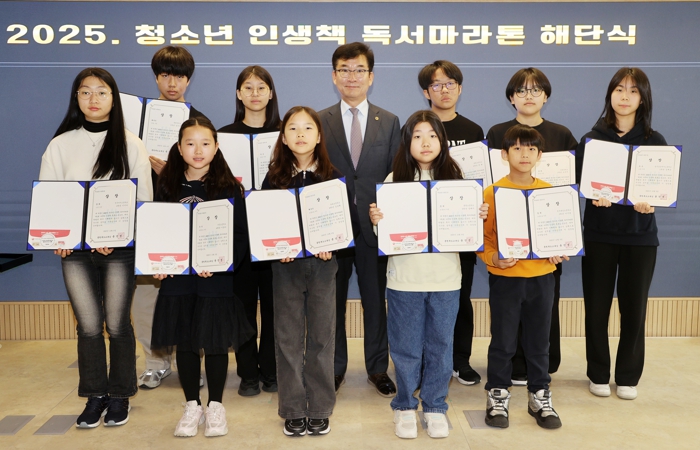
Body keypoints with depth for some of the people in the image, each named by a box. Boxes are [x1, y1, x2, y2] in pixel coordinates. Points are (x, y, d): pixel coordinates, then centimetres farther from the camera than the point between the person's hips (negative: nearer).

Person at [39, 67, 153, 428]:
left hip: (119, 249, -1)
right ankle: (95, 396, 20)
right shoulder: (61, 144, 9)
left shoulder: (130, 144, 4)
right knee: (89, 326, 4)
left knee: (117, 324, 3)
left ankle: (119, 396, 18)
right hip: (74, 249, 2)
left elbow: (143, 199, -1)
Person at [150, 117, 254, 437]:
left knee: (216, 341, 7)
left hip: (216, 279, -2)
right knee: (183, 341, 11)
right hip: (177, 278, 3)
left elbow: (240, 233, -7)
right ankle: (192, 405, 28)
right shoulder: (167, 185, 4)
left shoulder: (228, 186, -4)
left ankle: (215, 405, 25)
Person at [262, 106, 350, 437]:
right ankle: (293, 410, 19)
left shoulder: (333, 177, 1)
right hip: (286, 264, 1)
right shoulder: (274, 178, 2)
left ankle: (320, 409, 20)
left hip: (323, 264, 0)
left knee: (321, 336, 7)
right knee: (288, 337, 6)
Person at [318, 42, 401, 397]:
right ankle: (334, 368, 27)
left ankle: (377, 368, 27)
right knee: (332, 300, 10)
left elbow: (396, 176, 4)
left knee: (376, 299, 10)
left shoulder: (389, 122, 6)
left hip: (374, 225, 1)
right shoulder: (319, 121, 3)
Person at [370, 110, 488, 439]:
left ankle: (435, 407, 29)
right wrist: (375, 220, -18)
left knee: (440, 346, 12)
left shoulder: (453, 178, 4)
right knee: (406, 347, 10)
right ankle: (404, 407, 28)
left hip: (445, 278, 1)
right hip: (404, 278, -1)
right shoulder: (395, 180, 0)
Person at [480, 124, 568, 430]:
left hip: (541, 276, 3)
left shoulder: (549, 191, 3)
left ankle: (539, 396, 30)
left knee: (539, 340, 14)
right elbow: (483, 236, -5)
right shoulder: (493, 192, -7)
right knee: (503, 341, 7)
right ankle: (497, 395, 25)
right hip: (505, 278, -3)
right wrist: (493, 258, -22)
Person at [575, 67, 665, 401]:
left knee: (634, 307, 6)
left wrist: (650, 202, -21)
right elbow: (579, 182, -1)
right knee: (596, 306, 5)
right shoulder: (592, 139, 2)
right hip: (598, 233, 0)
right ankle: (598, 374, 22)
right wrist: (594, 195, -22)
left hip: (640, 236, 1)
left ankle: (628, 376, 23)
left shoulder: (655, 141, 4)